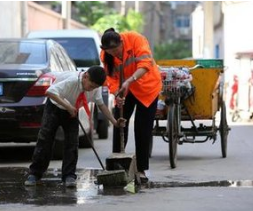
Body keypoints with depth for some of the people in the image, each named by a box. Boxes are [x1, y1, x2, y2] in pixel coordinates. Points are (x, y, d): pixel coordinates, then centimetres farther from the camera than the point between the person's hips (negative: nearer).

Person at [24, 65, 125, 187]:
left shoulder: (96, 88, -17)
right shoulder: (72, 80, -36)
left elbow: (101, 104, -2)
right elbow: (50, 92, -40)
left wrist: (114, 121, -10)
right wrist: (67, 106, -42)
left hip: (72, 111, 4)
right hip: (54, 107, -4)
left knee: (72, 143, -7)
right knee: (45, 140, -7)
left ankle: (69, 176, -4)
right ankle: (35, 174, 0)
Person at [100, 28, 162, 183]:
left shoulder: (136, 39, -27)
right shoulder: (106, 55, -14)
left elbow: (145, 63, -37)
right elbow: (111, 77, -12)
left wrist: (129, 81, -50)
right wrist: (116, 94, -32)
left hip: (146, 88, -4)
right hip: (124, 91, 4)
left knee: (143, 130, -3)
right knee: (119, 126, 0)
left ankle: (141, 169, 4)